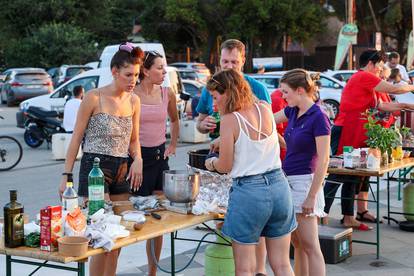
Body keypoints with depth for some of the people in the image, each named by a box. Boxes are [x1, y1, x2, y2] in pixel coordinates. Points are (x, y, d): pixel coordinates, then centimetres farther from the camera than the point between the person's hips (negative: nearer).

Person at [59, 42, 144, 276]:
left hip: (122, 171, 6)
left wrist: (138, 159, -4)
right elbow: (76, 138, -4)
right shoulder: (94, 98, -8)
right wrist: (66, 175, -7)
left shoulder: (134, 101, 8)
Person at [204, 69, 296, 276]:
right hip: (279, 185, 6)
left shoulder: (230, 120, -12)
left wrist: (211, 163, 14)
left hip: (248, 191, -6)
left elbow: (225, 166, -6)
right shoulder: (265, 109, 4)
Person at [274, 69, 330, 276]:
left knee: (310, 246, -4)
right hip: (288, 180, 8)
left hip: (304, 182, -8)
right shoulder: (293, 111, 8)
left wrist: (312, 196, -19)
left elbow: (323, 160, -17)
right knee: (297, 244, 14)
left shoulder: (318, 118, -15)